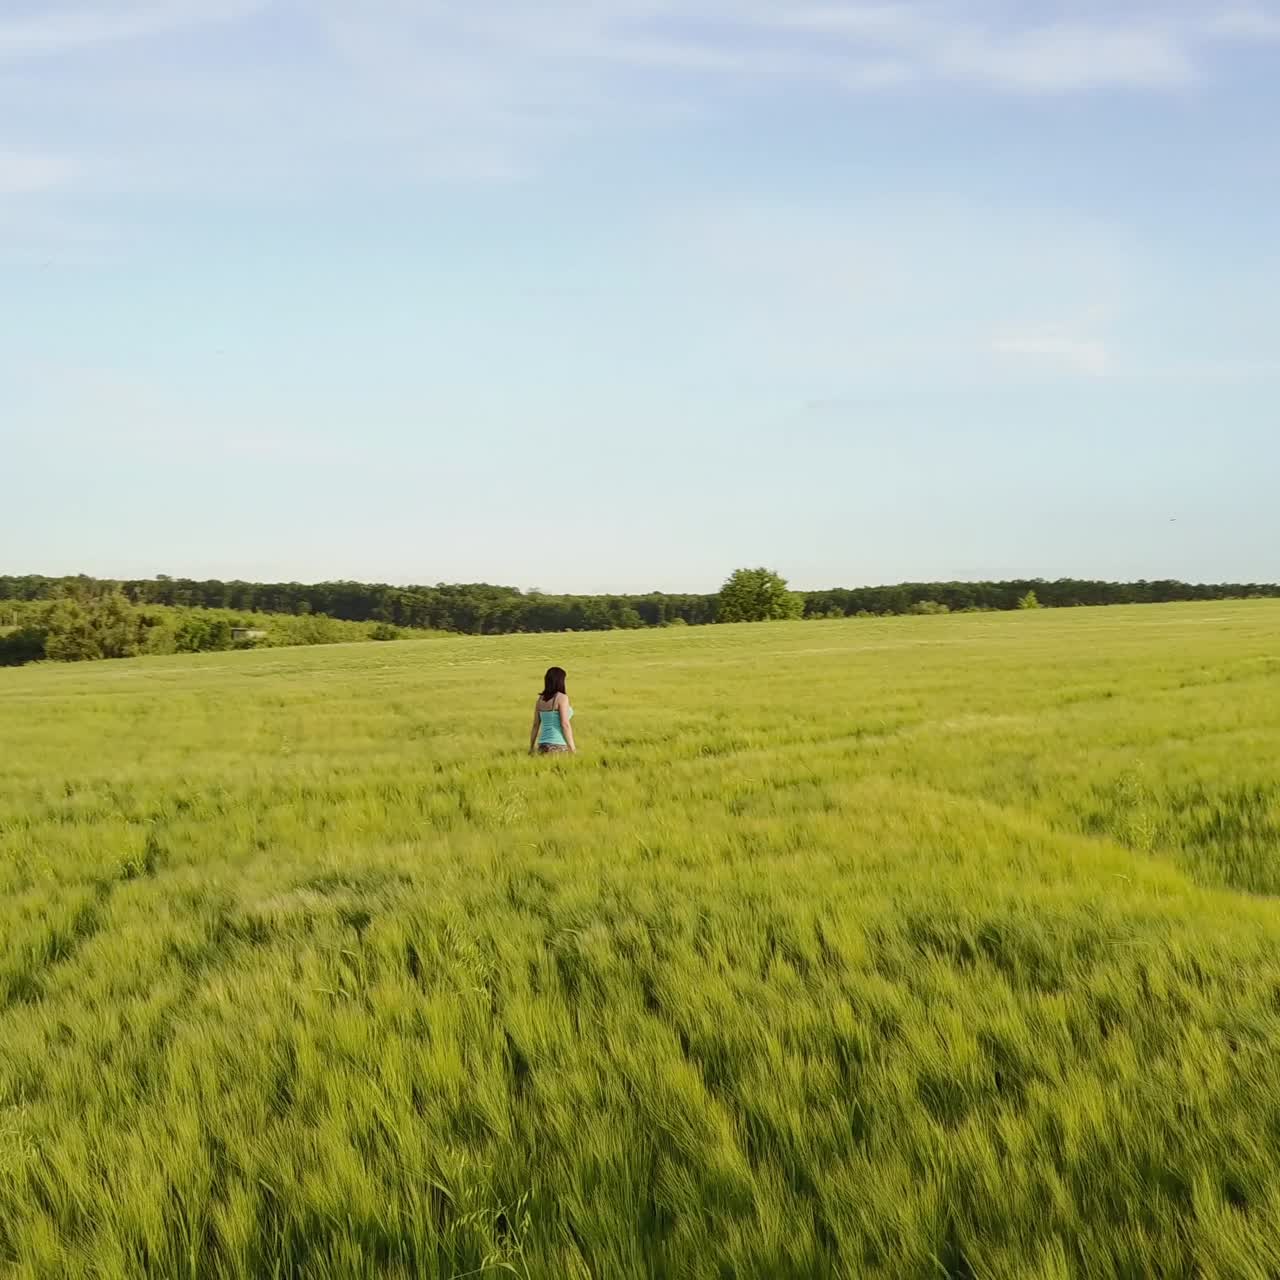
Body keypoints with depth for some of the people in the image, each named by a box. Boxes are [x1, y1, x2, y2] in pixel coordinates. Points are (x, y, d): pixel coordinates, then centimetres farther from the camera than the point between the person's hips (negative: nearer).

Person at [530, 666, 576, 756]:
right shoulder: (562, 698, -11)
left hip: (543, 747, 7)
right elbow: (565, 724, -17)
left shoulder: (540, 700, 10)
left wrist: (531, 749, 19)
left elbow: (535, 725, 13)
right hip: (559, 748, -7)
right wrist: (573, 749, -14)